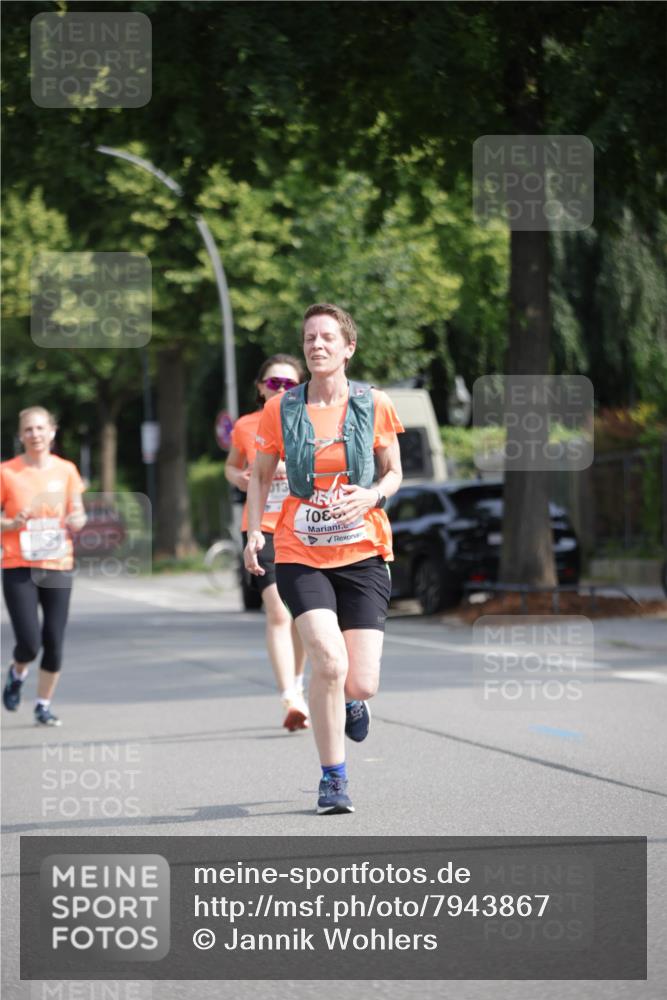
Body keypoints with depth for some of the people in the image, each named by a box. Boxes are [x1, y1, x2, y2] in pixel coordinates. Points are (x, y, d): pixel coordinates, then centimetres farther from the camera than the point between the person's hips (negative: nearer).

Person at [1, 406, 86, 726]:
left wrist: (78, 521, -10)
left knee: (54, 642, 0)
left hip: (58, 565, 3)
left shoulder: (66, 470, 4)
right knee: (29, 642, -12)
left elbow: (78, 514, 13)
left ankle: (44, 706, 19)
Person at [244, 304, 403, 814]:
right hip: (300, 556, -1)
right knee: (329, 663, -20)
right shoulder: (280, 409, 0)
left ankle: (350, 699, 35)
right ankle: (333, 778, 0)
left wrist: (372, 495, -11)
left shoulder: (375, 405, 0)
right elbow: (261, 476, 11)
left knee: (361, 684, -7)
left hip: (363, 555, 1)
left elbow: (394, 472, 11)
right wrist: (254, 532, -4)